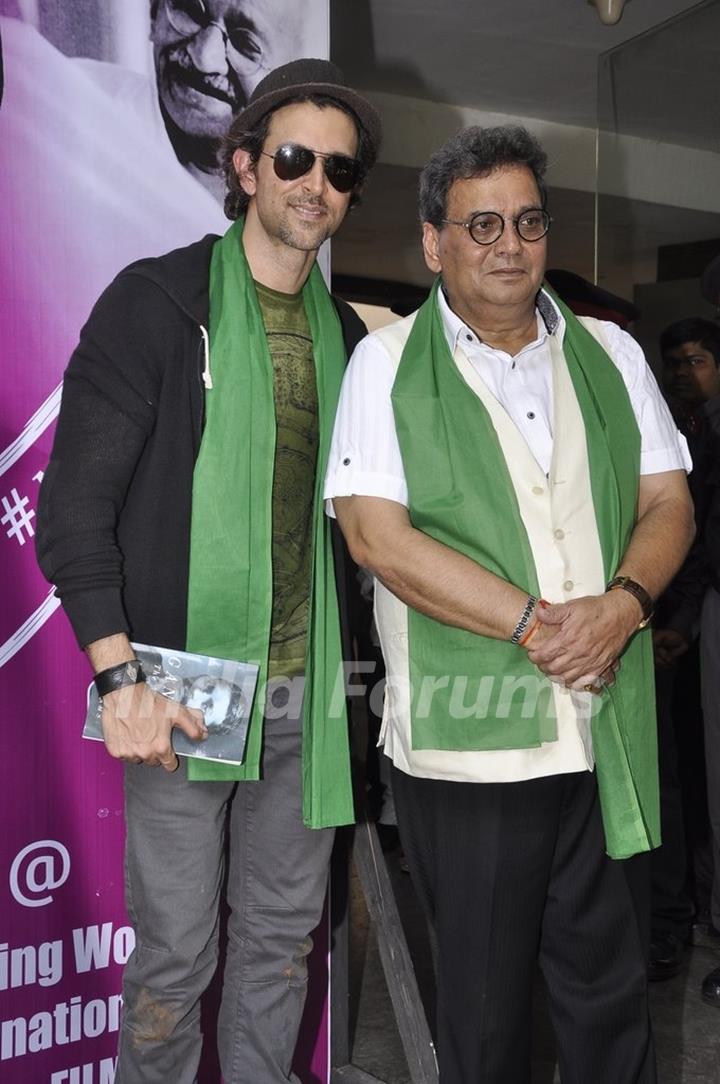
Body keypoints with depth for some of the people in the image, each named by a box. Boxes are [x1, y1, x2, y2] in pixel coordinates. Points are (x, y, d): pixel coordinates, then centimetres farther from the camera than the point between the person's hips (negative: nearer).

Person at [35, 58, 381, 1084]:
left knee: (281, 939, 16)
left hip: (305, 691, 5)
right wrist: (120, 679, -17)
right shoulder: (157, 302, -5)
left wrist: (345, 657, 7)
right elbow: (74, 503, -9)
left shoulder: (345, 334, 12)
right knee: (174, 952, 6)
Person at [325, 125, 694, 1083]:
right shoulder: (387, 363, -1)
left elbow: (669, 503, 9)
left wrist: (622, 604, -12)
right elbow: (376, 535, -11)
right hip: (466, 741, -3)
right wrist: (537, 623, -16)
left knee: (611, 988, 15)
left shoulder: (611, 354, 12)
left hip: (610, 734, 4)